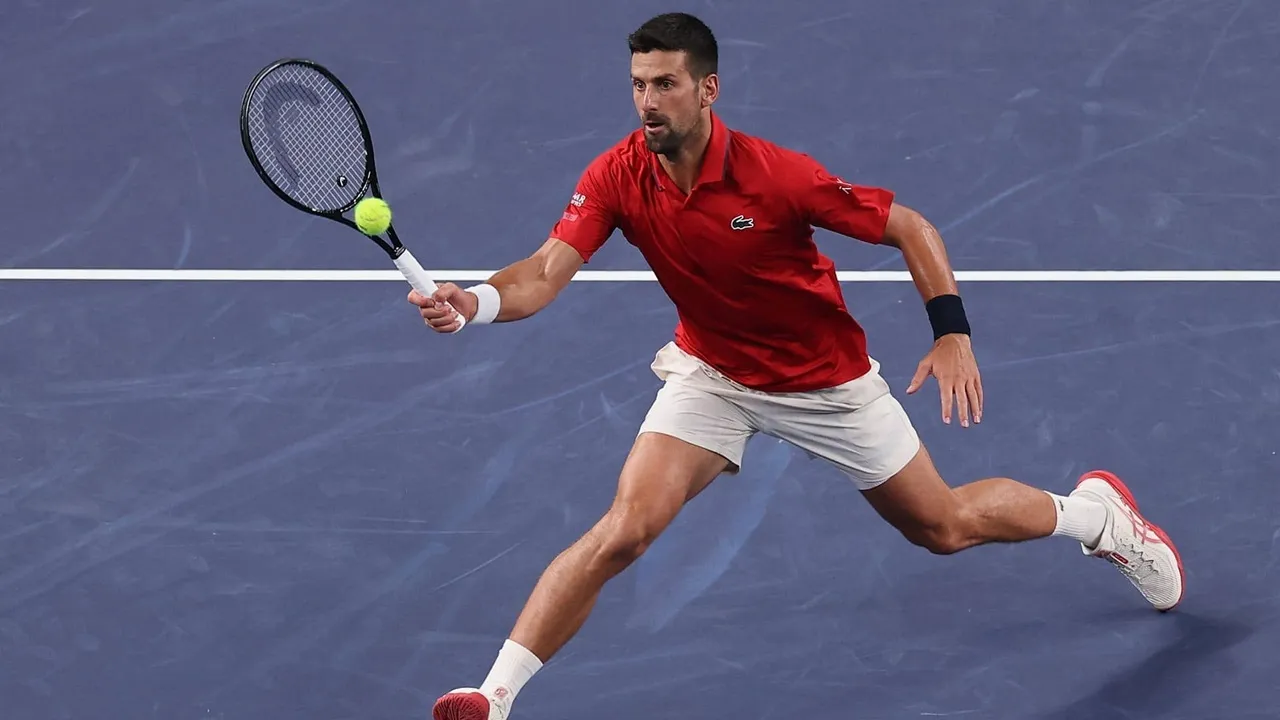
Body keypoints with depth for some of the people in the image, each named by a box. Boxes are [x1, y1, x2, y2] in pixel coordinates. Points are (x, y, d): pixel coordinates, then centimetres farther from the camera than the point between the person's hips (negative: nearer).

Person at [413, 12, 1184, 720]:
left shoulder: (778, 175, -29)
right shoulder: (617, 178, -20)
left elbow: (910, 228, -19)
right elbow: (546, 273, -28)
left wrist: (954, 335, -27)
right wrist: (476, 300, -49)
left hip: (827, 381, -2)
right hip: (713, 375, 2)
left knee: (943, 528, 11)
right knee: (624, 530, -19)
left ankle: (1094, 511, 40)